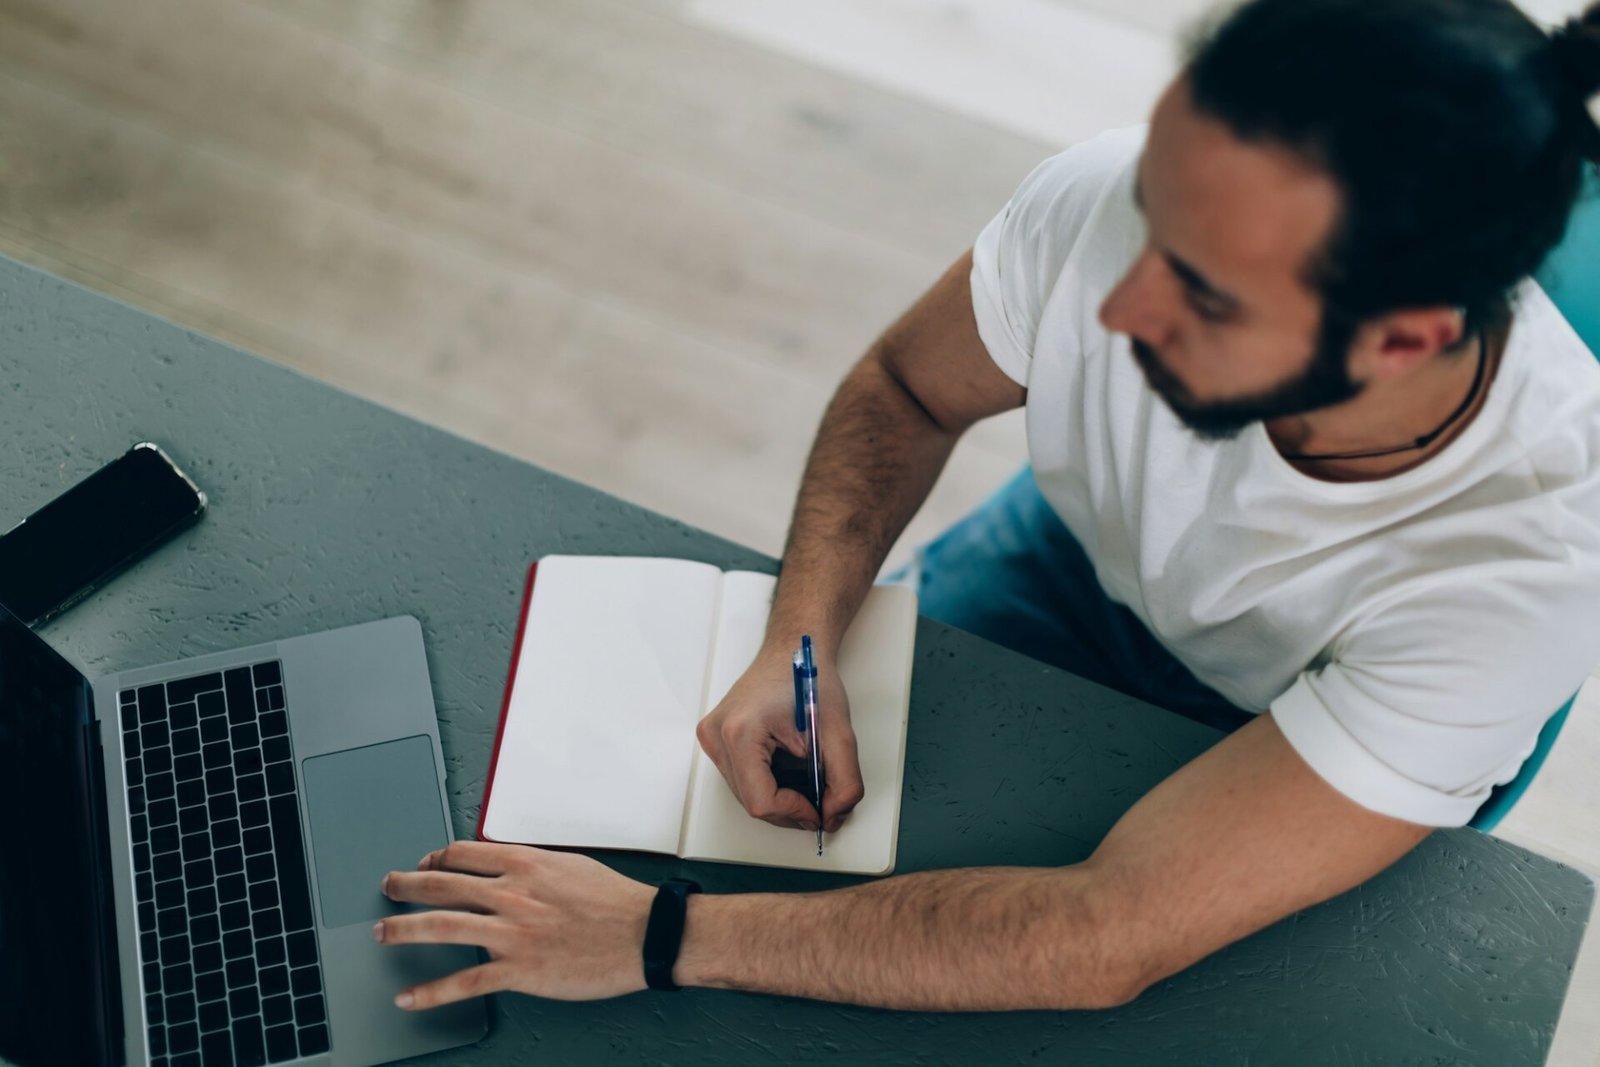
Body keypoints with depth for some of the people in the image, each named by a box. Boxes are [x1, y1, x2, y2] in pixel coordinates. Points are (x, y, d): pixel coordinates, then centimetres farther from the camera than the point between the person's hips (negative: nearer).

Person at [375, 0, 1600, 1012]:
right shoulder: (1112, 199, -32)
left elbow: (1114, 939, -39)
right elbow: (903, 391, -9)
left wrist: (660, 936, -38)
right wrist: (798, 645, -25)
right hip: (1076, 553, 3)